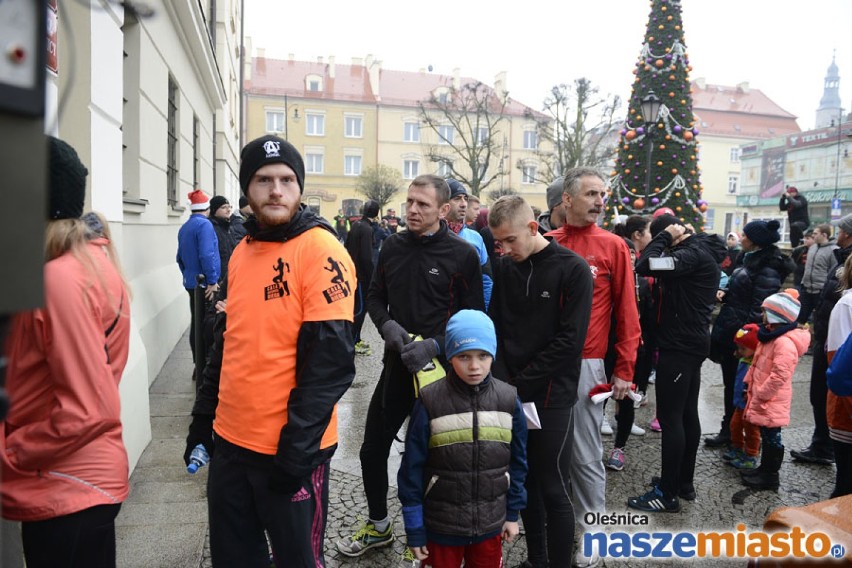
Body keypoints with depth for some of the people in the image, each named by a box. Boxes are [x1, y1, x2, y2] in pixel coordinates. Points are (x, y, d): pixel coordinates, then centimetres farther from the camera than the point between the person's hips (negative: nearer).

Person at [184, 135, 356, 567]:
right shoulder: (242, 251, 8)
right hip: (229, 441, 7)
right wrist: (202, 420, 14)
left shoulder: (320, 251, -14)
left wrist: (297, 448, -18)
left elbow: (330, 361, -18)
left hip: (289, 450, -6)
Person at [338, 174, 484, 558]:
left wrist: (433, 345, -19)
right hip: (396, 364, 5)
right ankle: (378, 526, 37)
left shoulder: (463, 254, -10)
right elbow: (375, 296, 11)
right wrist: (387, 325, -9)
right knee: (372, 450, 13)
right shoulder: (392, 246, 3)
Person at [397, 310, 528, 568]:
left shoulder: (508, 400, -7)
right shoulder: (430, 402, -16)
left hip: (490, 525, 3)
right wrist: (414, 529, -7)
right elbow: (412, 468, -11)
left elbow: (517, 461, 3)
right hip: (440, 527, -2)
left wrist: (513, 513, 7)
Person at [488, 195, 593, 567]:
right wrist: (503, 381, -9)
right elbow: (495, 328, 5)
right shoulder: (504, 268, 5)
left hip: (552, 397, -4)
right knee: (525, 481, 15)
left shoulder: (573, 269, -9)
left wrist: (521, 382, -14)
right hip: (512, 394, 5)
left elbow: (570, 341, -14)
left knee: (553, 489, 4)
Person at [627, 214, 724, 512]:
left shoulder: (693, 254, -18)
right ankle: (684, 482, 26)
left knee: (670, 417, -4)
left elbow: (644, 266, -29)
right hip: (691, 342, 10)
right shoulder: (700, 250, 13)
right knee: (687, 414, 15)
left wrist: (664, 236, -16)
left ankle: (668, 493, 4)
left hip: (679, 345, -10)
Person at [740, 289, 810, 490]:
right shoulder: (771, 336, 9)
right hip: (762, 398, 10)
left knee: (771, 438, 3)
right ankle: (764, 469, 32)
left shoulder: (785, 343, -24)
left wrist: (760, 394, -20)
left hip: (772, 402, -10)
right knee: (766, 436, 20)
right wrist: (749, 384, 16)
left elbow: (779, 376, -27)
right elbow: (758, 364, 18)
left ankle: (770, 476, 14)